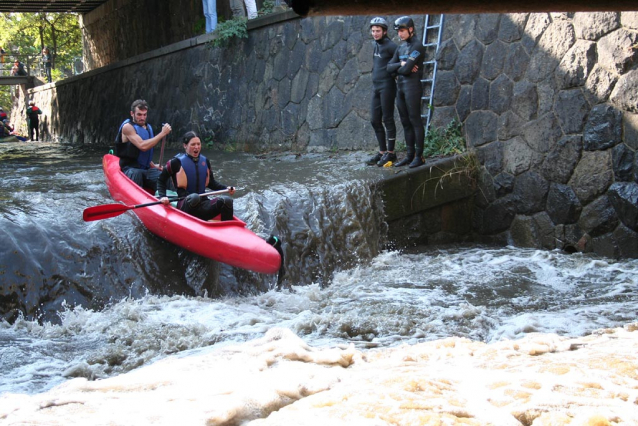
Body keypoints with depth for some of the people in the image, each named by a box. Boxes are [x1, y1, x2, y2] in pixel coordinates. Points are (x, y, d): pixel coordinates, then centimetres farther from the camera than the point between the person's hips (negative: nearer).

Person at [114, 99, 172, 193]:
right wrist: (162, 133, -17)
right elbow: (142, 146, -20)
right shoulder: (128, 127, -6)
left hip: (146, 169, 7)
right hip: (130, 169, -7)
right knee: (136, 174, -41)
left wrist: (153, 166, 12)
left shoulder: (148, 127, 18)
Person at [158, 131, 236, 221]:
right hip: (184, 206, -4)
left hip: (203, 206, 4)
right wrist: (162, 196, -7)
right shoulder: (177, 162, 2)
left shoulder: (205, 161, 17)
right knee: (194, 197, -42)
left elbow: (211, 182, 28)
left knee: (227, 200, -26)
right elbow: (161, 180, 10)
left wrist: (226, 188, 11)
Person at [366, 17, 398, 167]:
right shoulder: (376, 45, 15)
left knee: (387, 119, -4)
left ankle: (390, 152, 3)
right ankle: (382, 151, 17)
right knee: (375, 120, 9)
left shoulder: (389, 45, -10)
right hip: (376, 87, 9)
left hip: (387, 86, -8)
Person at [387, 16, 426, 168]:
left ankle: (419, 156, -1)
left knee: (415, 121, -5)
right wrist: (401, 65, -11)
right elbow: (389, 67, 7)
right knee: (406, 122, 9)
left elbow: (406, 69, -19)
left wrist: (397, 69, 2)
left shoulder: (417, 46, -10)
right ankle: (410, 155, 13)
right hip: (400, 87, 8)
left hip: (413, 86, -8)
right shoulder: (401, 48, 16)